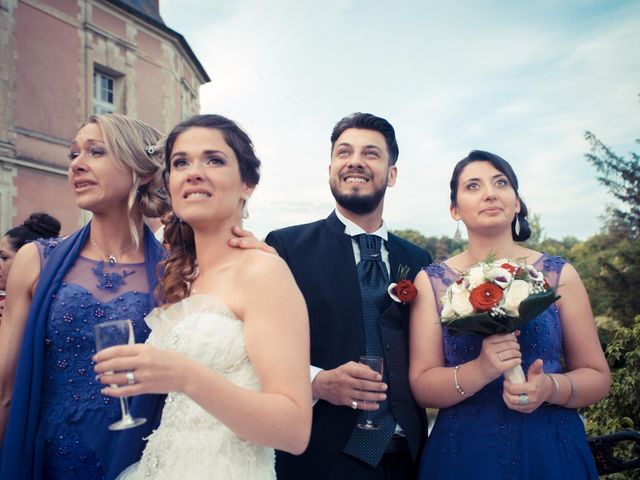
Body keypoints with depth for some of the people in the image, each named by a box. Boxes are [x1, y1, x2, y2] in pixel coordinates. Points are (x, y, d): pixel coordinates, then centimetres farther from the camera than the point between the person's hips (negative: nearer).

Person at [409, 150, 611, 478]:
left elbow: (597, 376, 1)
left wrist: (551, 387, -19)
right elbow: (422, 387, -7)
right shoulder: (431, 281, -4)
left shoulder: (559, 275, -3)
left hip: (554, 453, 1)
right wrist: (479, 370, -24)